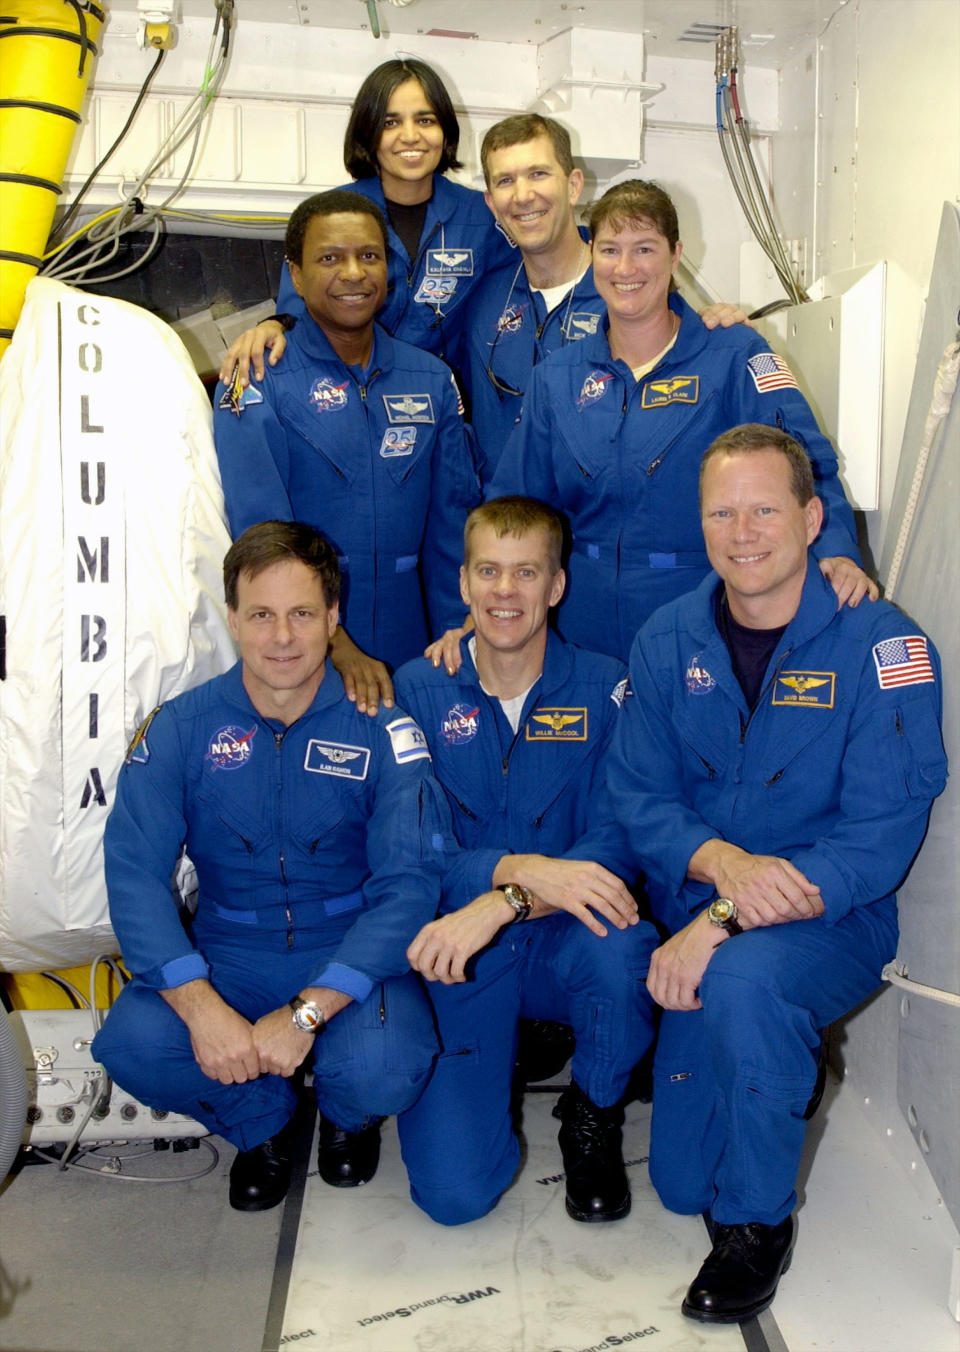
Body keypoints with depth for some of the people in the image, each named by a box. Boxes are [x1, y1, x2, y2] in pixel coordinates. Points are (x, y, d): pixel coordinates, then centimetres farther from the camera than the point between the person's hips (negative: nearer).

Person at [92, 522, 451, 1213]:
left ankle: (347, 1114, 13)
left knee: (381, 1071, -30)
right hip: (224, 957, 2)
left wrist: (306, 1013, -26)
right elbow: (134, 872, -12)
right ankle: (262, 1119, 10)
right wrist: (200, 1006, -27)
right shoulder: (180, 728, -4)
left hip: (350, 958, -1)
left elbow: (410, 882, -16)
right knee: (132, 1045, -25)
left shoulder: (381, 728, -9)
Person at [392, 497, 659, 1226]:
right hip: (456, 955, 0)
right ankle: (509, 1048, 20)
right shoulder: (417, 690, -3)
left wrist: (500, 905, -29)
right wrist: (521, 868, -29)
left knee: (622, 948, -36)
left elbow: (618, 843, -13)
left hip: (562, 941, 1)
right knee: (454, 1190, -14)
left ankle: (594, 1118, -2)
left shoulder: (603, 688, -4)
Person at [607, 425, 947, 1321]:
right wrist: (722, 861, -24)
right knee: (681, 1182, 6)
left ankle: (758, 1224, -12)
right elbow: (637, 793, -2)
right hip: (695, 922, 4)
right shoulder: (667, 640, 0)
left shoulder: (881, 645, -14)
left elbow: (878, 840, -19)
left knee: (743, 980, -39)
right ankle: (788, 1056, 37)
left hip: (830, 920, -4)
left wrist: (723, 922, -28)